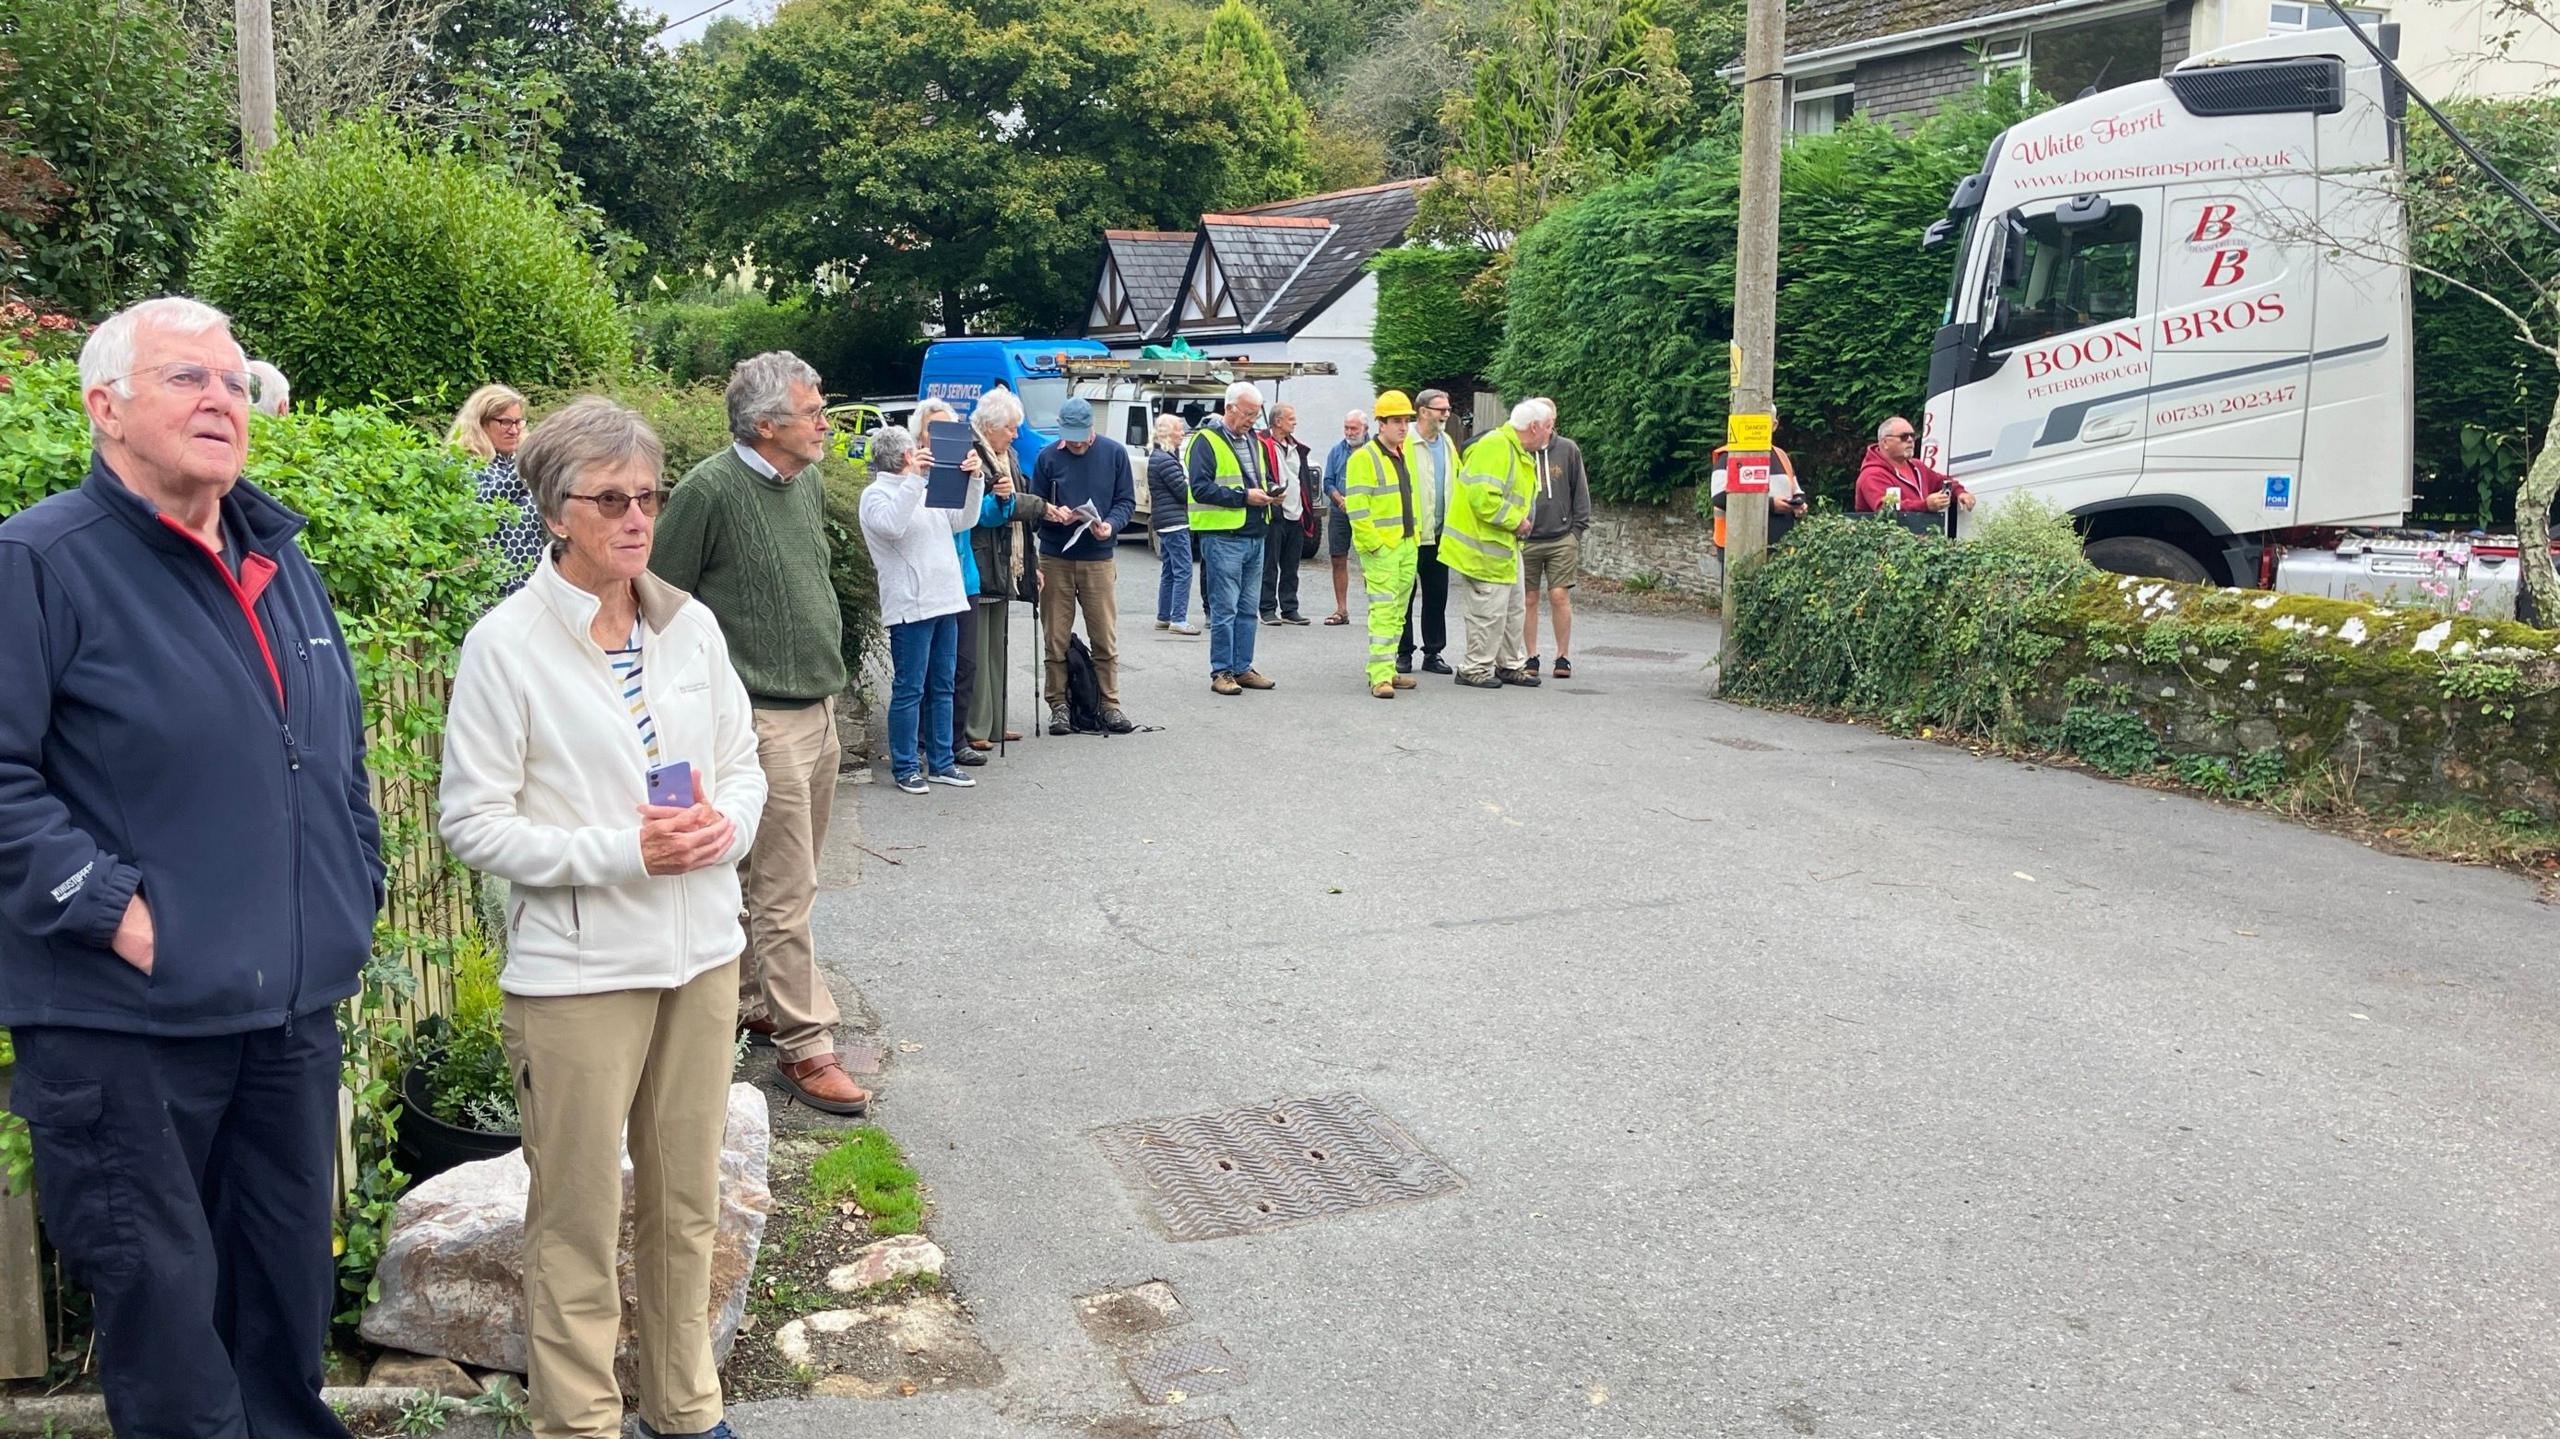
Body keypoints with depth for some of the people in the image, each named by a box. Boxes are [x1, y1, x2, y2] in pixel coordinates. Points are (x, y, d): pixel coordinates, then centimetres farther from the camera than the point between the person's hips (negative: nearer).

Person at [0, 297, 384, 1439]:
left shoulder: (280, 560, 12)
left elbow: (342, 753, 20)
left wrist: (353, 894, 13)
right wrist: (112, 909, -19)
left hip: (294, 1009, 7)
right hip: (123, 1028, -6)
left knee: (290, 1285, 18)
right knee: (161, 1301, 5)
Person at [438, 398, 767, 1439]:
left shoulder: (691, 625, 3)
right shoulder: (507, 643, -11)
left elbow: (744, 764, 12)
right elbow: (471, 820, -10)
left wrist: (725, 826, -10)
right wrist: (621, 851, -19)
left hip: (703, 952, 5)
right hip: (577, 971, -5)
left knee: (687, 1201, 17)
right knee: (580, 1220, 6)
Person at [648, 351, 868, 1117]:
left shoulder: (808, 485, 10)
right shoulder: (710, 490, -14)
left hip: (820, 709, 8)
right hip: (763, 717, -8)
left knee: (787, 877, 18)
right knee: (786, 890, -3)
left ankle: (757, 1002, 33)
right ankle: (805, 1045, 4)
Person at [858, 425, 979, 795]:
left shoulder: (926, 490, 19)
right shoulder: (876, 494, -4)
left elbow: (965, 521, 18)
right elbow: (891, 525, -24)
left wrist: (973, 480, 5)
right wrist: (913, 478, -25)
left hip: (945, 601, 8)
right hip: (910, 607, -8)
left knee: (942, 688, 12)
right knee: (909, 690, -3)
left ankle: (941, 763, 19)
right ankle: (905, 767, 5)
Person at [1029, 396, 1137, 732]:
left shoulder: (1114, 453, 1)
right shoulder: (1047, 458, 0)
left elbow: (1126, 501, 5)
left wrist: (1110, 524, -15)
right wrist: (1051, 513, -16)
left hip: (1099, 559, 0)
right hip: (1055, 560, 0)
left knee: (1106, 639, 2)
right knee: (1055, 640, 5)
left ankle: (1110, 705, 12)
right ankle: (1058, 706, 14)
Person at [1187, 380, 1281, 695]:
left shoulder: (1255, 441, 17)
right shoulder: (1206, 441, -8)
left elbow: (1266, 477, 29)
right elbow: (1200, 488, -17)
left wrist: (1271, 491, 5)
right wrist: (1244, 496, -19)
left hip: (1255, 537, 8)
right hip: (1223, 537, -8)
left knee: (1247, 609, 12)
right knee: (1225, 608, -5)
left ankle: (1242, 668, 19)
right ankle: (1221, 672, 2)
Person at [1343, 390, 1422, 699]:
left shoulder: (1407, 452, 12)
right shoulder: (1364, 458, -10)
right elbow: (1356, 508, -15)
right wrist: (1373, 544, -16)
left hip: (1407, 544, 8)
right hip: (1379, 548, -8)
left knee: (1398, 611, 10)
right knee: (1383, 610, -11)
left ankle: (1386, 669, 17)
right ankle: (1381, 676, -12)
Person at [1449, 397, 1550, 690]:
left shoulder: (1522, 455, 15)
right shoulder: (1496, 446, -19)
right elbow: (1482, 497, -28)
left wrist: (1520, 522, 9)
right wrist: (1516, 522, -18)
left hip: (1504, 545, 11)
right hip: (1484, 547, -11)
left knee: (1512, 608, 17)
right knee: (1490, 610, -5)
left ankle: (1510, 665, 28)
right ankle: (1476, 669, 6)